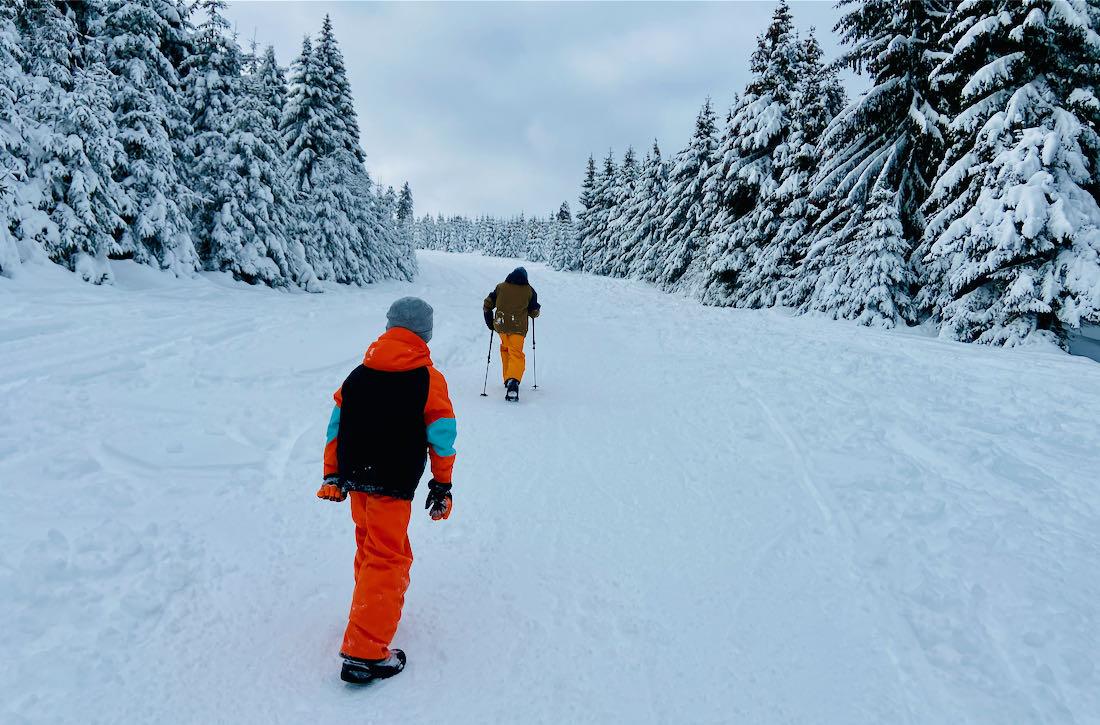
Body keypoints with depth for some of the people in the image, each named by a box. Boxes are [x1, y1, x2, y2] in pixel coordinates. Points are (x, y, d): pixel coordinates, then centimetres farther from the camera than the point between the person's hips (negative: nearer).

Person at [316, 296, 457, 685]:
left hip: (354, 477, 6)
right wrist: (442, 486, 3)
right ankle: (365, 653, -3)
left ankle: (372, 612, 42)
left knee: (370, 546, 24)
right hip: (393, 485, -6)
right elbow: (442, 436, -6)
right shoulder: (429, 378, -7)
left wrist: (333, 476, 15)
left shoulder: (359, 373, 7)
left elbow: (336, 426, 8)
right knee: (387, 559, -1)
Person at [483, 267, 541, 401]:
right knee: (516, 354, -7)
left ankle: (508, 380, 29)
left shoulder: (501, 287, 8)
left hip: (500, 325, 3)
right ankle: (514, 380, -32)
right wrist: (536, 309, 31)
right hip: (518, 327, -3)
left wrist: (490, 322, 21)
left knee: (505, 348, 26)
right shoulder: (529, 291, 4)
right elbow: (534, 313, 8)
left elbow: (487, 304, 10)